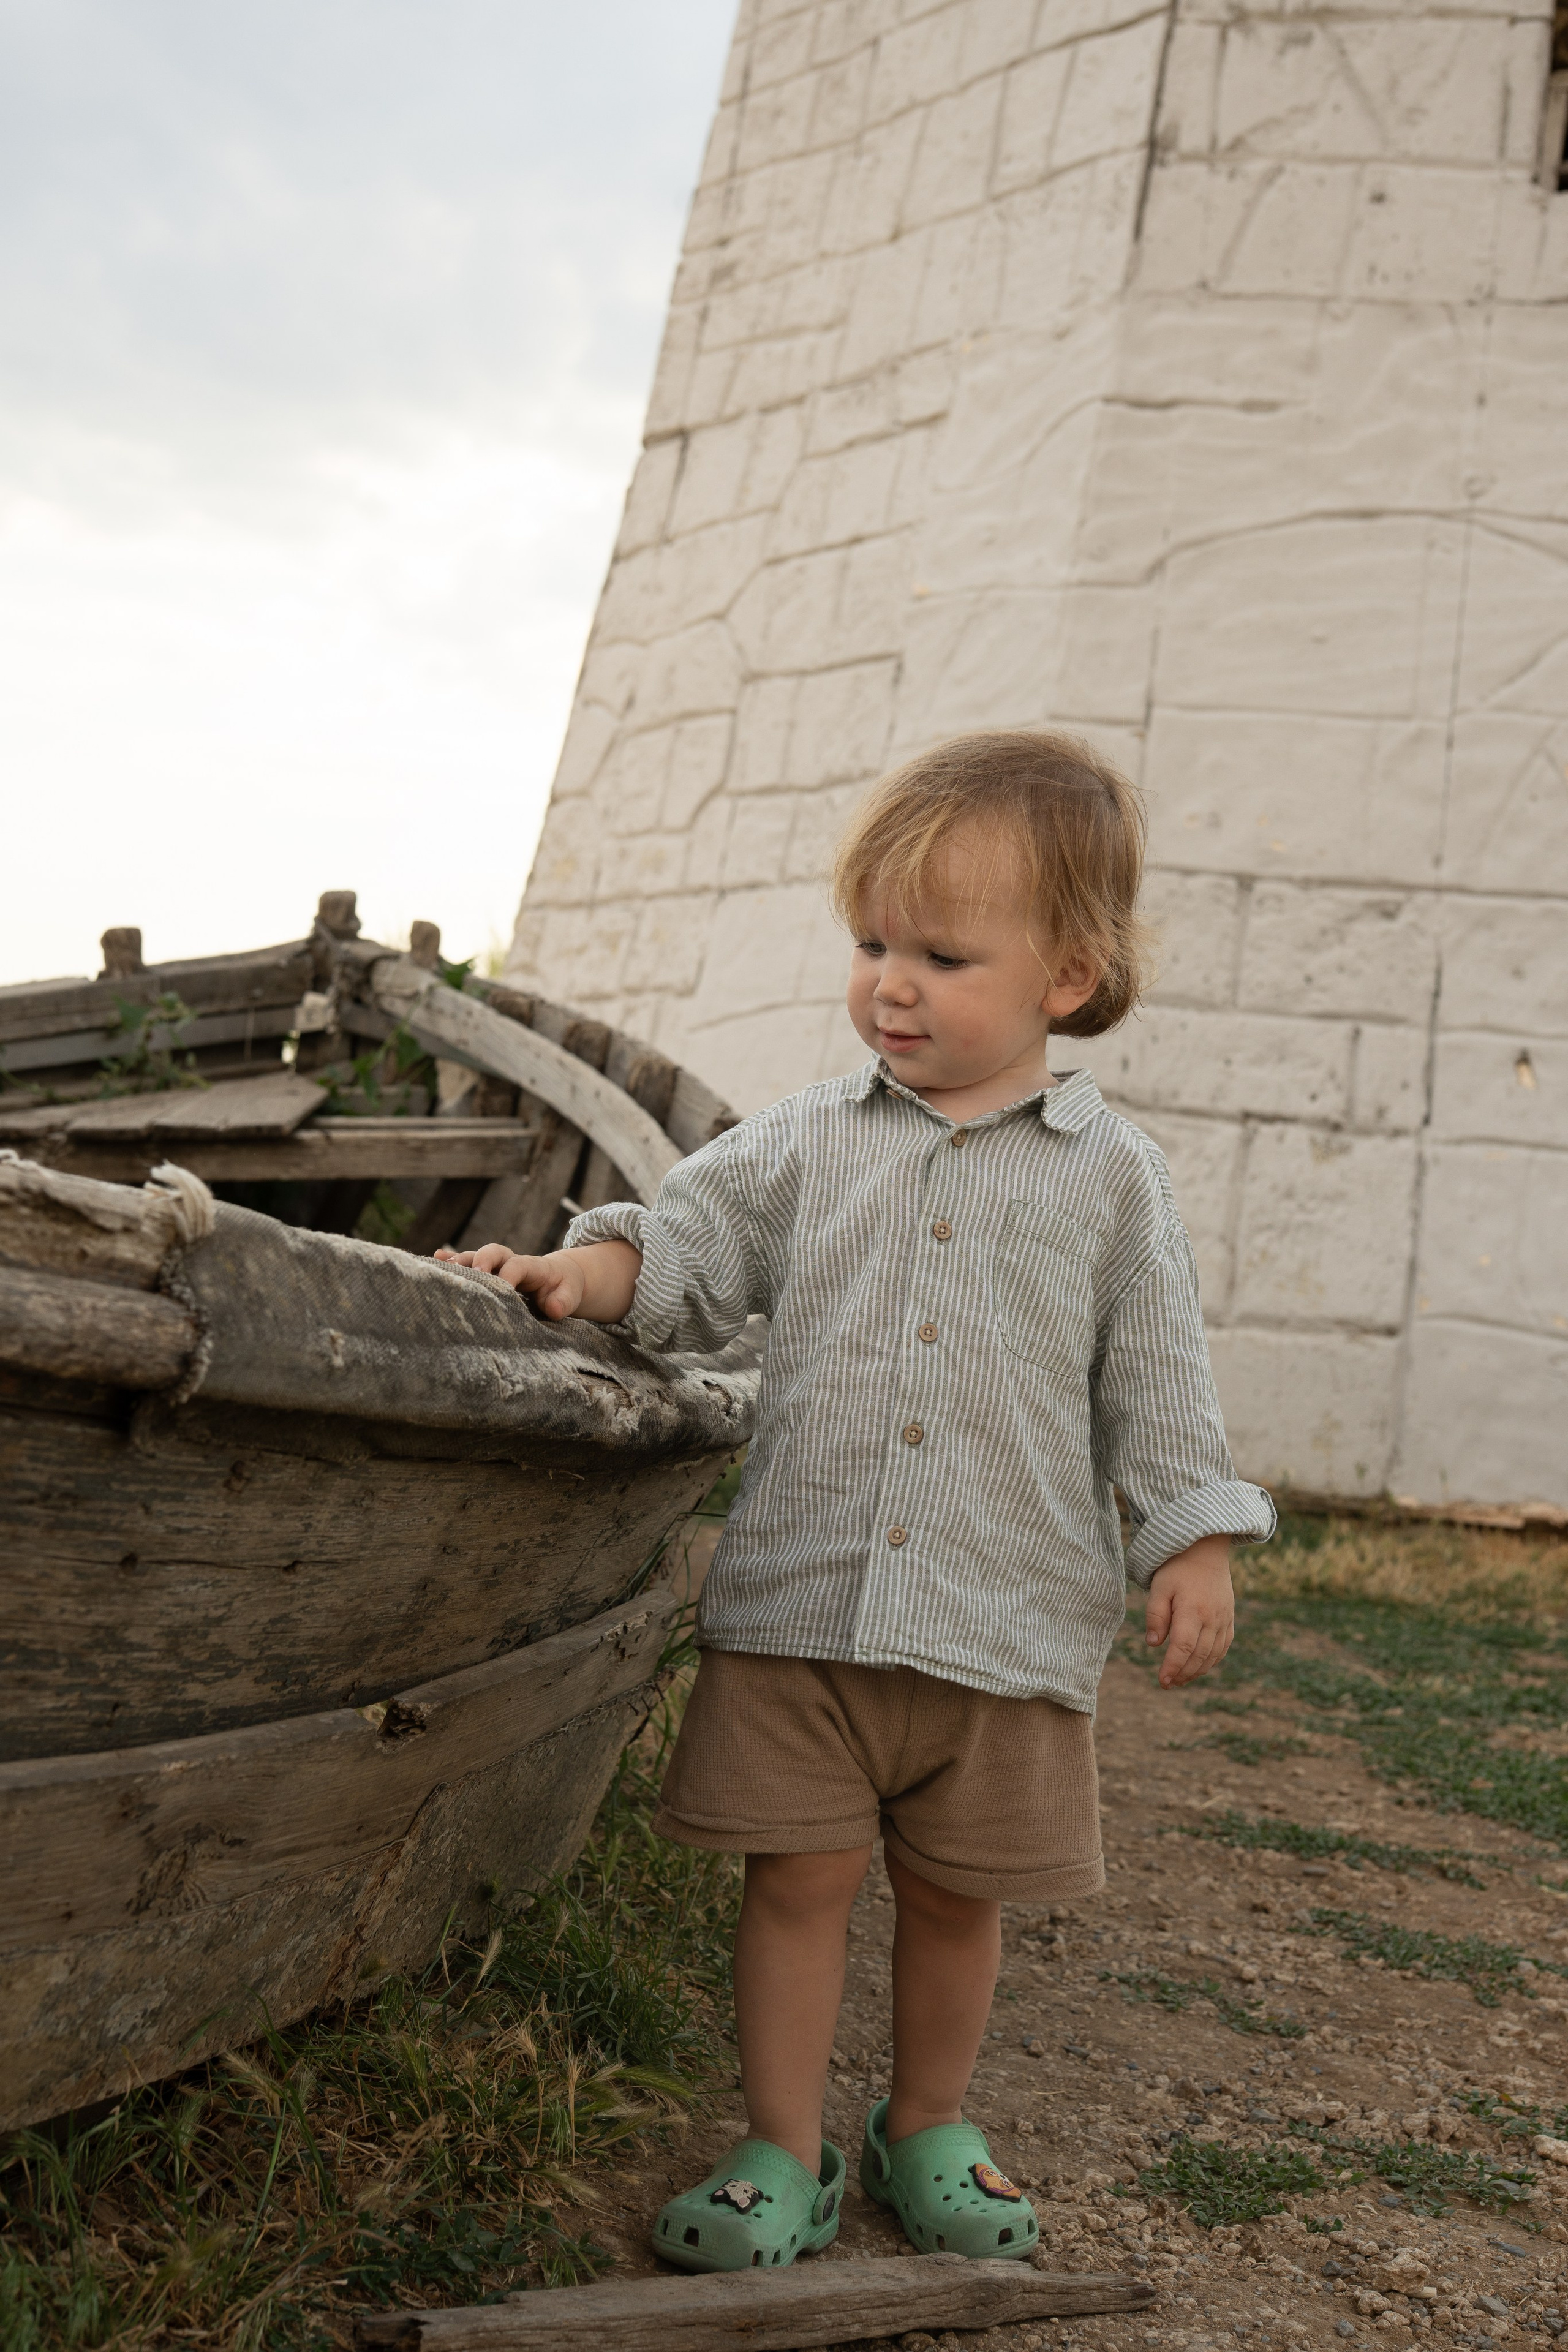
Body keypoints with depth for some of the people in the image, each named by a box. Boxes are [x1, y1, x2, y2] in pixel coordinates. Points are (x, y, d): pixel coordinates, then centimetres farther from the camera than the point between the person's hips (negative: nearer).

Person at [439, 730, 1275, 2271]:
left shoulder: (1111, 1178, 2)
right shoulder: (806, 1142, 5)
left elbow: (1156, 1377, 4)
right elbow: (690, 1248, 7)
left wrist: (1194, 1541, 0)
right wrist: (586, 1273, -12)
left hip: (1008, 1616, 0)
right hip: (801, 1599, 1)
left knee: (957, 1895, 14)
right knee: (799, 1876, 4)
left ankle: (927, 2128, 37)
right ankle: (785, 2157, 22)